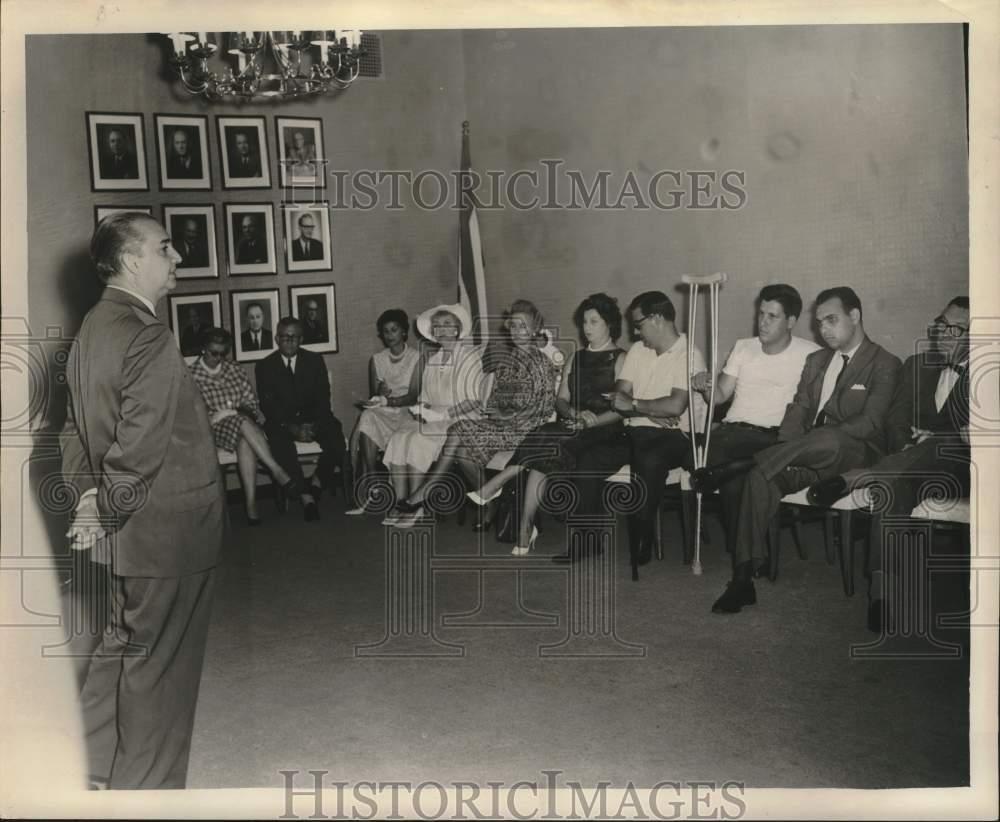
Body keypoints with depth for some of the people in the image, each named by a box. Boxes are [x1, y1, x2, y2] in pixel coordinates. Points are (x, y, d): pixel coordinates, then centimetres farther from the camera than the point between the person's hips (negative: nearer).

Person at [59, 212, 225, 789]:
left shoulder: (93, 327, 10)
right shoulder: (149, 337, -22)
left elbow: (77, 428, 13)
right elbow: (142, 446, -26)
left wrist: (90, 495, 4)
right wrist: (106, 513, -13)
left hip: (128, 533, 10)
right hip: (167, 533, -10)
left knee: (124, 647, 25)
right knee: (158, 670, 7)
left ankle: (103, 771, 39)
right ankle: (145, 788, 24)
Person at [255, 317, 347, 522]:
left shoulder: (315, 360, 10)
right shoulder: (265, 366, 5)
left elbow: (323, 397, 3)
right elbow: (267, 405, -4)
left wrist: (315, 425, -16)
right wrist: (291, 427, -19)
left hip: (313, 419, 2)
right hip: (281, 422, -1)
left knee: (334, 434, -29)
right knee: (280, 442, -35)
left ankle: (316, 484, -12)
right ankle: (306, 496, -30)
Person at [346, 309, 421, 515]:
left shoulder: (416, 358, 0)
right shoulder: (376, 359, 14)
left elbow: (414, 396, -9)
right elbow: (372, 395, 10)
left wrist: (387, 401, -23)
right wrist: (379, 394, -14)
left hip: (406, 411, -4)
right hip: (381, 412, 4)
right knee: (367, 418, -31)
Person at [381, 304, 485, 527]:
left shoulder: (472, 356, -3)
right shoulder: (431, 360, 17)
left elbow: (476, 401, -11)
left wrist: (441, 414, -16)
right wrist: (422, 408, -3)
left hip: (461, 420, -6)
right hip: (434, 419, 6)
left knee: (418, 440, -29)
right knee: (399, 437, -21)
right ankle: (400, 503, -19)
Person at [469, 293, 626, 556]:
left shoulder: (620, 359, 6)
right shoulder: (576, 358, 26)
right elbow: (560, 399, 17)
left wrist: (593, 420, -21)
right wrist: (572, 413, -7)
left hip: (603, 431, -5)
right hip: (572, 428, 5)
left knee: (546, 443, -32)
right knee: (543, 457, -29)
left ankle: (495, 486, -30)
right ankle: (525, 529, -35)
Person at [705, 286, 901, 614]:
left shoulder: (884, 364, 1)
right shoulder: (816, 360, 22)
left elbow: (870, 423, -12)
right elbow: (798, 410, 13)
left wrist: (817, 439, -22)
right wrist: (786, 448, -7)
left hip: (855, 455, -4)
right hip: (811, 455, 5)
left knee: (828, 439, -41)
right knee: (762, 475, -27)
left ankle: (739, 465, -31)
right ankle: (743, 577, -31)